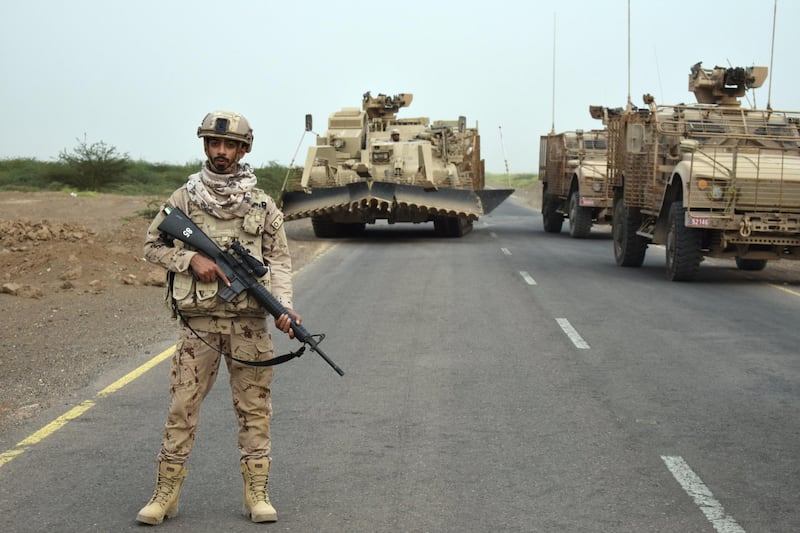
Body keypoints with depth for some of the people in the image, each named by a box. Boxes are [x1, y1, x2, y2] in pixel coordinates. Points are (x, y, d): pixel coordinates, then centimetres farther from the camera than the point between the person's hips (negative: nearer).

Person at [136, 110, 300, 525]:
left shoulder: (262, 204, 5)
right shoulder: (183, 198, 4)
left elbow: (279, 259, 5)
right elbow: (152, 245, 9)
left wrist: (283, 306, -10)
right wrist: (191, 260, -9)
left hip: (250, 322, 1)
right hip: (198, 320, 0)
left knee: (255, 409, 5)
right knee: (182, 407, 2)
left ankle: (256, 494, 14)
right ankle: (166, 494, 11)